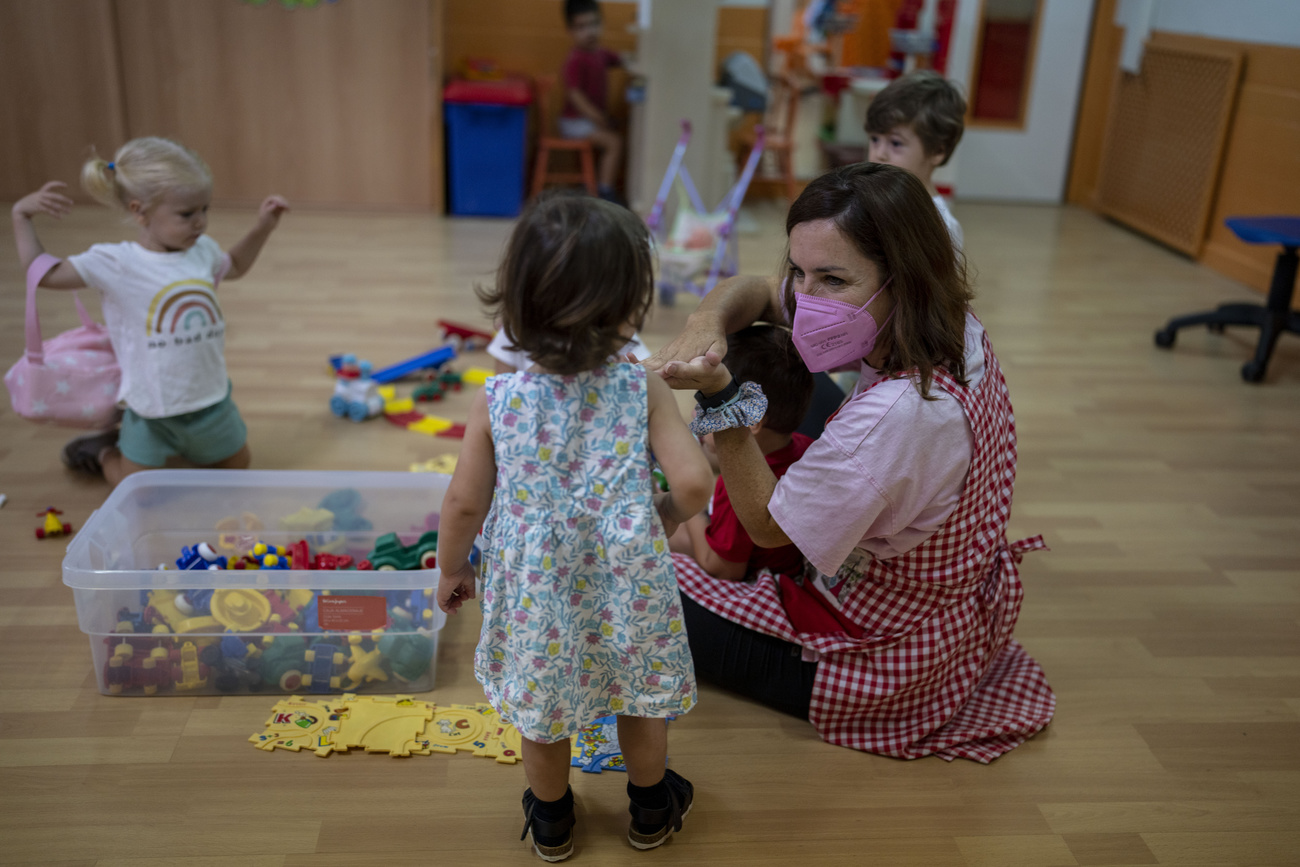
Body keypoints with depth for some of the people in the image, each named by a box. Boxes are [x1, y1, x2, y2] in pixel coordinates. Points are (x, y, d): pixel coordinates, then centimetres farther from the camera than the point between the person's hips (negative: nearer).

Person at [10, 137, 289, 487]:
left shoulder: (203, 251, -3)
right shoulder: (115, 263, -18)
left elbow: (234, 267, 21)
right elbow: (42, 273, -11)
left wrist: (262, 227, 12)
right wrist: (22, 214, -16)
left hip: (211, 398, 4)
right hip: (151, 407, -4)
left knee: (236, 466, 22)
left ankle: (180, 444, 44)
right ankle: (105, 451, 37)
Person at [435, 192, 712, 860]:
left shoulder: (496, 401, -14)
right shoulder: (644, 391, -16)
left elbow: (464, 503, -8)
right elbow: (693, 482, -20)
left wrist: (451, 568, 10)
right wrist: (670, 514, 4)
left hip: (537, 593, 0)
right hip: (627, 586, 0)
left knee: (541, 707, 24)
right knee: (640, 701, 25)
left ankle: (551, 820, 47)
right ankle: (651, 809, 48)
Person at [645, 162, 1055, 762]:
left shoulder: (895, 415, -40)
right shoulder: (954, 328, -12)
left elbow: (767, 526, -24)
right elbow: (754, 290, -2)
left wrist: (718, 393, -31)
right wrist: (706, 323, -24)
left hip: (892, 660, -8)